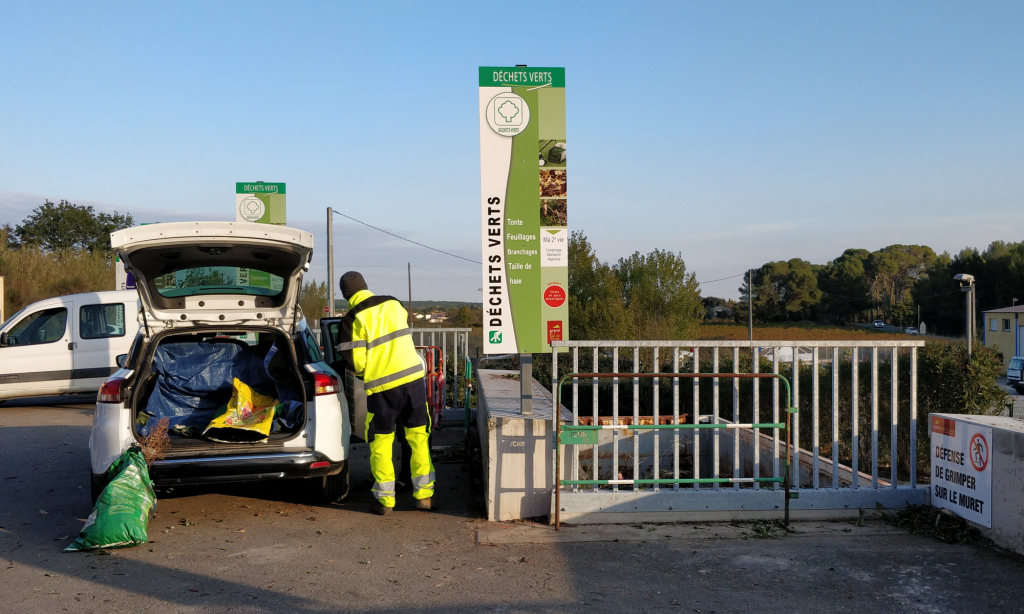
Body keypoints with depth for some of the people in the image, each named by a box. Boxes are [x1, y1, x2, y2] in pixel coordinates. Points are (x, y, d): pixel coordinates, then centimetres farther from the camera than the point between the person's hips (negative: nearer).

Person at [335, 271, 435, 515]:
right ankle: (423, 494, 14)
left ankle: (385, 499, 13)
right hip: (413, 378, 4)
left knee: (380, 444, 10)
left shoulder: (352, 320, -7)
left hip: (382, 387, -3)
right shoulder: (394, 304, 7)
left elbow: (354, 362, -8)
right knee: (418, 437, 12)